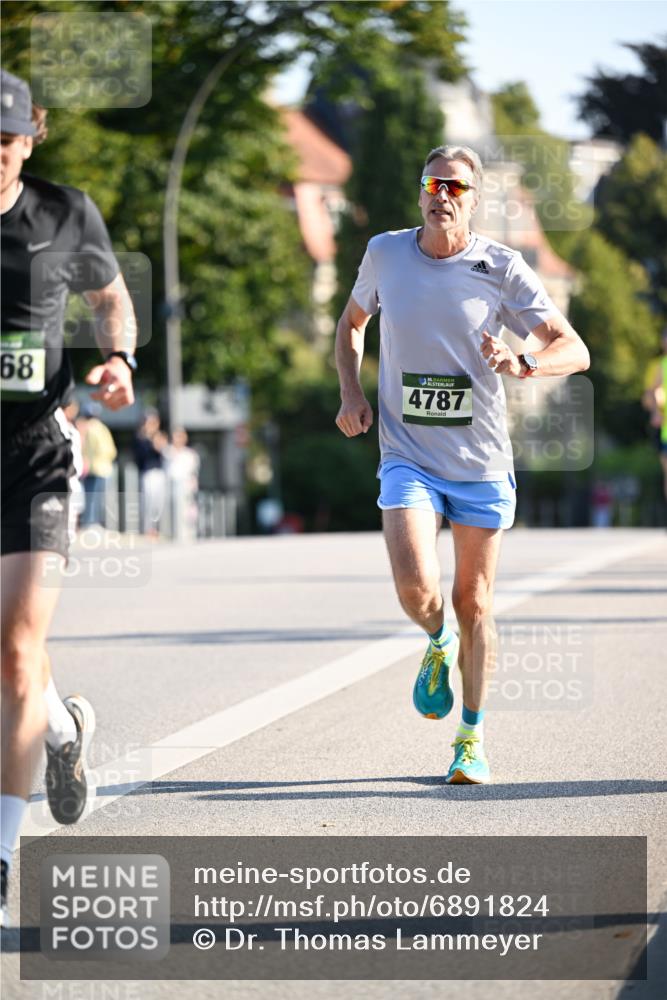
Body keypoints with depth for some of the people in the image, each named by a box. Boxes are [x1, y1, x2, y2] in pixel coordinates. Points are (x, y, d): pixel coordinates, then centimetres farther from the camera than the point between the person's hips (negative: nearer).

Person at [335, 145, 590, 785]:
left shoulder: (501, 268, -5)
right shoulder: (385, 253, 1)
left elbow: (575, 351, -7)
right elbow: (352, 322, 21)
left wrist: (522, 366, -28)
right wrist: (351, 392, 5)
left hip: (481, 463, 0)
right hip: (407, 456, 0)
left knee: (473, 602, 6)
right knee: (416, 589, -19)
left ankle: (472, 740, 21)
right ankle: (438, 647, 17)